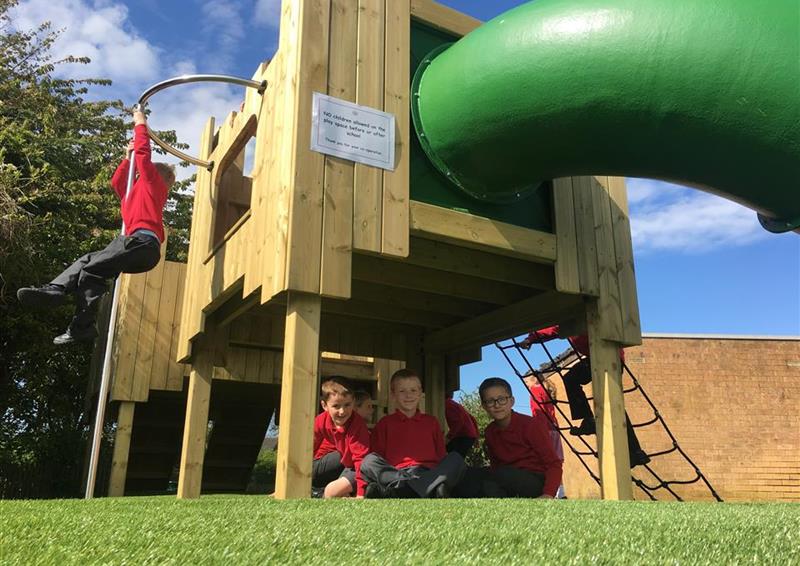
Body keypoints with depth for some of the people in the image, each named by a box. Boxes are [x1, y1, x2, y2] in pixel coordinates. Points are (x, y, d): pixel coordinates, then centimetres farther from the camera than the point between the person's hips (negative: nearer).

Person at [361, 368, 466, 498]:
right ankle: (432, 489, -43)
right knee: (369, 461, -26)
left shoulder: (431, 421, 24)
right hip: (393, 474, -1)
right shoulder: (385, 423, 19)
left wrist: (442, 475, -1)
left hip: (429, 472, 1)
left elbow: (441, 454, 19)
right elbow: (378, 455, 10)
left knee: (456, 458, -23)